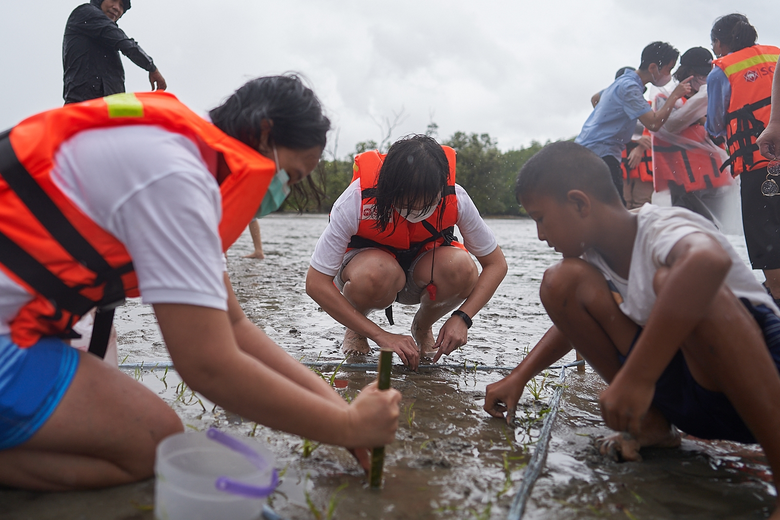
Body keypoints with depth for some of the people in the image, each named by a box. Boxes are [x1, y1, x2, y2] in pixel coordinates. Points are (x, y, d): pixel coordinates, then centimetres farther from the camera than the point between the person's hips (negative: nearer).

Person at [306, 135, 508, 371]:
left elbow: (496, 264, -13)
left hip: (420, 276, 2)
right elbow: (316, 283, -29)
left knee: (461, 268, -32)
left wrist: (462, 317, -27)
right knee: (377, 272, -39)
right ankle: (355, 330, -3)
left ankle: (423, 328, 2)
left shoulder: (456, 199, -26)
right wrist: (381, 336, -31)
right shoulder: (356, 201, -32)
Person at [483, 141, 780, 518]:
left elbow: (710, 259, -46)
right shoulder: (595, 257, 2)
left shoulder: (662, 228, -22)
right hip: (678, 397, 7)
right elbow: (574, 319, 19)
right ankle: (651, 425, 1)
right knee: (562, 282, -7)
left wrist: (636, 378, -45)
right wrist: (518, 378, 10)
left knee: (676, 280, -35)